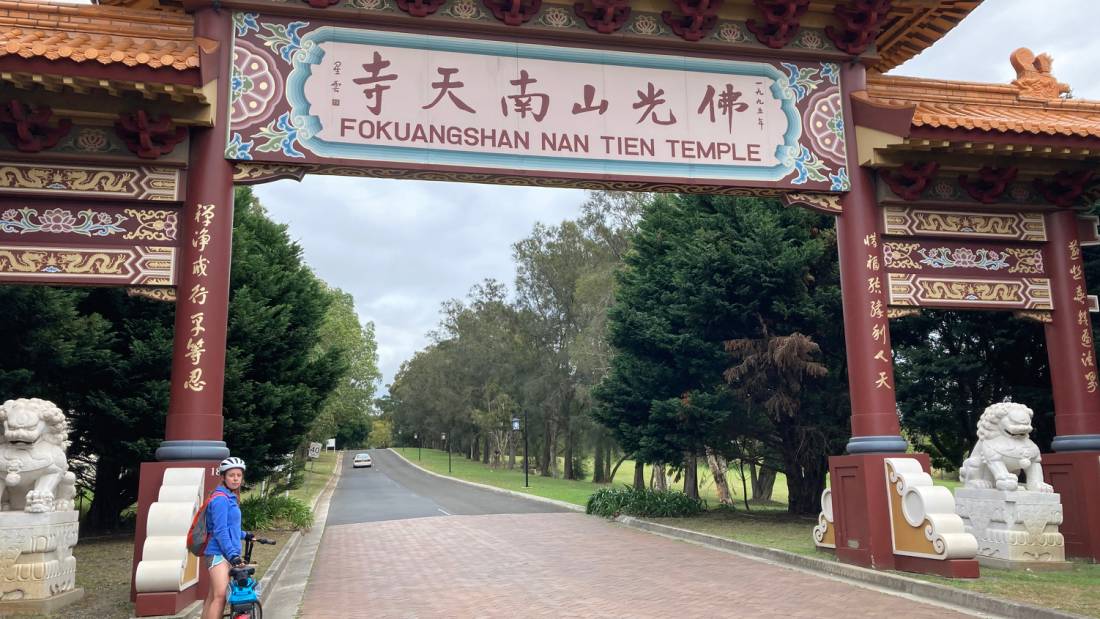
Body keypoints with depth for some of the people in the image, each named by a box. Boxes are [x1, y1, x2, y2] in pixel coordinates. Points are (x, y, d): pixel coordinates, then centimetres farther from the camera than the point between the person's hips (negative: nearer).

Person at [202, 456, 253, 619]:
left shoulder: (231, 498, 17)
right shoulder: (220, 499, -13)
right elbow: (220, 531, -19)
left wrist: (244, 535, 39)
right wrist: (233, 555, -25)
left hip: (227, 553, 10)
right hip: (219, 553, -10)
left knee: (212, 596, 10)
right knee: (220, 596, -19)